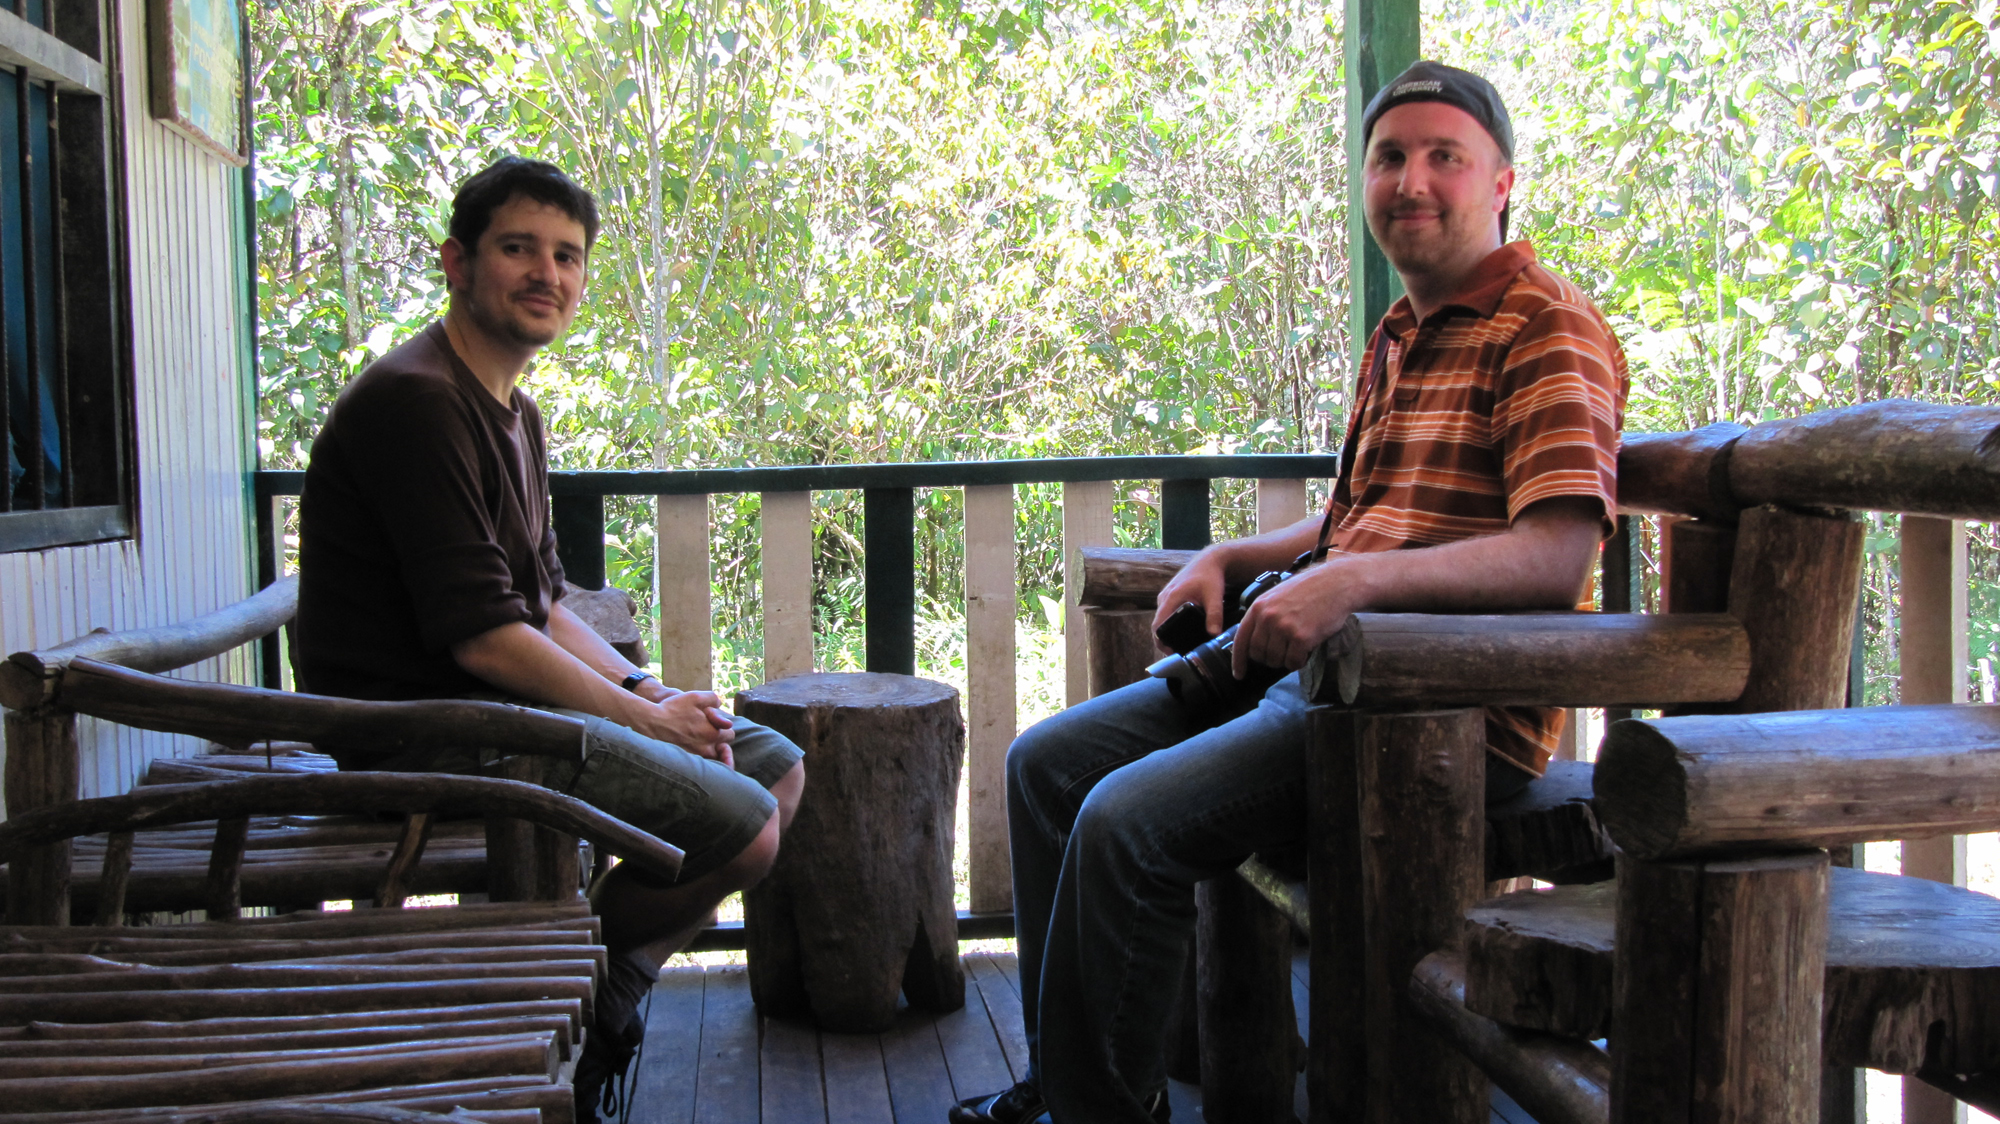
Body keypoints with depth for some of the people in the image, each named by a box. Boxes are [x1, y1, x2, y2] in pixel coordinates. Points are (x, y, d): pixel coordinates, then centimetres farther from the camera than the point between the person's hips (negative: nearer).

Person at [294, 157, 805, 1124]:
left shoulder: (513, 411, 16)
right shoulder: (416, 401, -17)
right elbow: (481, 637, -21)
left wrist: (647, 690, 1)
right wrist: (642, 717, -12)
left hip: (503, 700, 10)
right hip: (428, 728, -10)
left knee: (777, 768, 12)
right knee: (742, 825, -18)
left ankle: (600, 1001, 13)